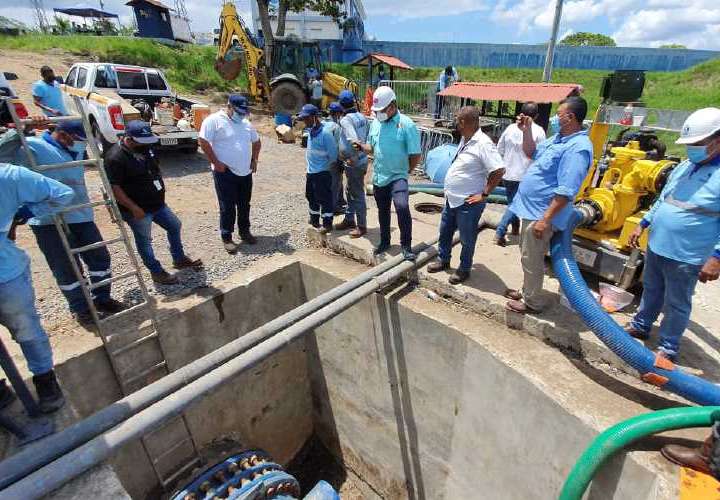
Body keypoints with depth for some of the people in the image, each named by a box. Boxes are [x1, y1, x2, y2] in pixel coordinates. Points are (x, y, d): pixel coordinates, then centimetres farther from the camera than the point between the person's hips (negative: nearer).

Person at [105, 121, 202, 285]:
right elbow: (114, 188, -23)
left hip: (157, 203, 9)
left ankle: (179, 259, 35)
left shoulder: (145, 147, 3)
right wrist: (133, 208, -24)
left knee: (174, 226, 18)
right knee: (144, 241, 7)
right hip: (138, 210, -9)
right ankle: (157, 273, 20)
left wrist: (160, 188, 16)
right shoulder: (115, 157, -22)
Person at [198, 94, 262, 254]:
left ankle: (244, 231, 30)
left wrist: (254, 160, 11)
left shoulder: (246, 123, 11)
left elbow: (256, 141, 23)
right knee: (227, 207, -2)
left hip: (246, 172, 6)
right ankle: (226, 238, 9)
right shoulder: (214, 120, -8)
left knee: (244, 205, 14)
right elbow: (204, 142, -13)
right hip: (225, 172, -6)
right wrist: (216, 163, -15)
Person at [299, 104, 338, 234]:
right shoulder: (311, 130, 6)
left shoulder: (325, 132, -19)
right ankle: (314, 220, 35)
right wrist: (312, 165, 13)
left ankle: (327, 224, 9)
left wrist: (324, 166, -6)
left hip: (322, 173, -9)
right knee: (311, 196, 19)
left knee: (324, 198, -1)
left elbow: (333, 154, -17)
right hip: (311, 171, 9)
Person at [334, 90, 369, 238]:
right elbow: (367, 138, 10)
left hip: (354, 163, -9)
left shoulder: (345, 120, -17)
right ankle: (349, 219, 33)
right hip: (362, 159, 9)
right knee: (349, 191, 20)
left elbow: (354, 140, -30)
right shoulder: (362, 117, 6)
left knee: (357, 194, 1)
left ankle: (362, 226, 11)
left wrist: (352, 158, -20)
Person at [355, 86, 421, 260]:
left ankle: (406, 246, -11)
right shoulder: (375, 123, 6)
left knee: (402, 207, -26)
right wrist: (362, 147, -4)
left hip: (397, 177, -6)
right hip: (378, 177, 6)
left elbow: (415, 155, -10)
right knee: (383, 211, 18)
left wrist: (405, 171, -3)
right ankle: (384, 241, 38)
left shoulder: (406, 124, -11)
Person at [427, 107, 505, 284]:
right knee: (445, 231, 21)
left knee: (467, 239, 8)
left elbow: (499, 170, -26)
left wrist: (484, 194, -21)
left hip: (468, 203, -9)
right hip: (452, 199, 9)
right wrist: (450, 188, 12)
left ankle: (464, 269, 27)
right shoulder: (465, 140, 7)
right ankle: (443, 260, 40)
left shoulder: (483, 143, -21)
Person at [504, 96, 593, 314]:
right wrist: (526, 131, 10)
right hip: (530, 208, 10)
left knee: (532, 260, 2)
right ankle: (527, 291, 37)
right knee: (527, 256, 21)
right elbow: (532, 153, 25)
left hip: (541, 213, -10)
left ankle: (531, 302, 18)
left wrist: (545, 219, -27)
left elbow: (566, 191, -26)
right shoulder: (559, 138, 9)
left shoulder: (577, 148, -22)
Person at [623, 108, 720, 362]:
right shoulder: (683, 167, 7)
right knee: (651, 291, 22)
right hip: (656, 246, 7)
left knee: (676, 304, 8)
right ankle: (641, 326, 40)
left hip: (686, 257, -7)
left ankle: (668, 347, 24)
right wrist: (642, 225, 15)